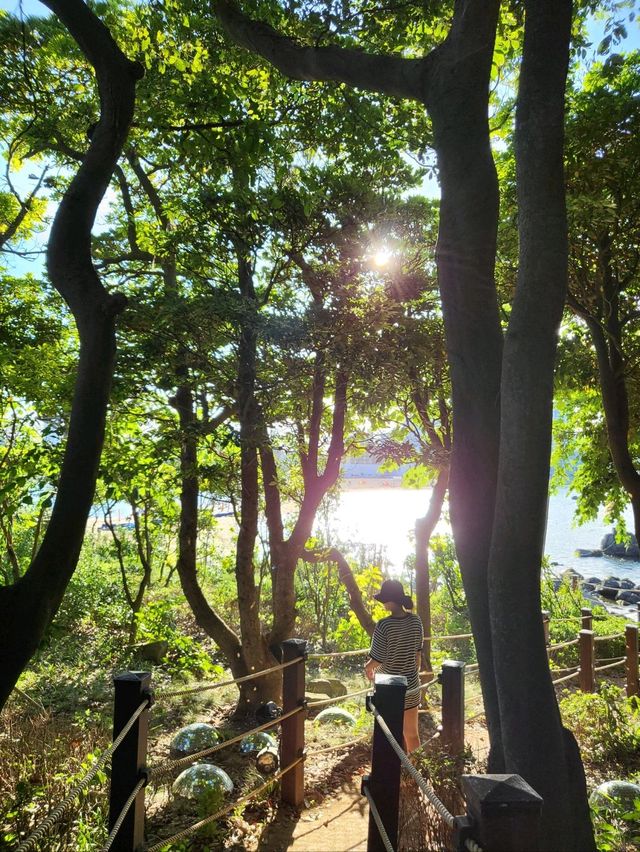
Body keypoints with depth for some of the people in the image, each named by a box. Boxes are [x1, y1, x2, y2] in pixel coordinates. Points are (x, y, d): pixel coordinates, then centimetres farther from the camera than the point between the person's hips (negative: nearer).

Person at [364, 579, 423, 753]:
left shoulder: (383, 625, -22)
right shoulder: (416, 621, -6)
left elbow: (376, 660, -17)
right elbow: (418, 655, 5)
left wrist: (367, 667, 4)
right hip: (412, 686, 5)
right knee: (412, 734, 20)